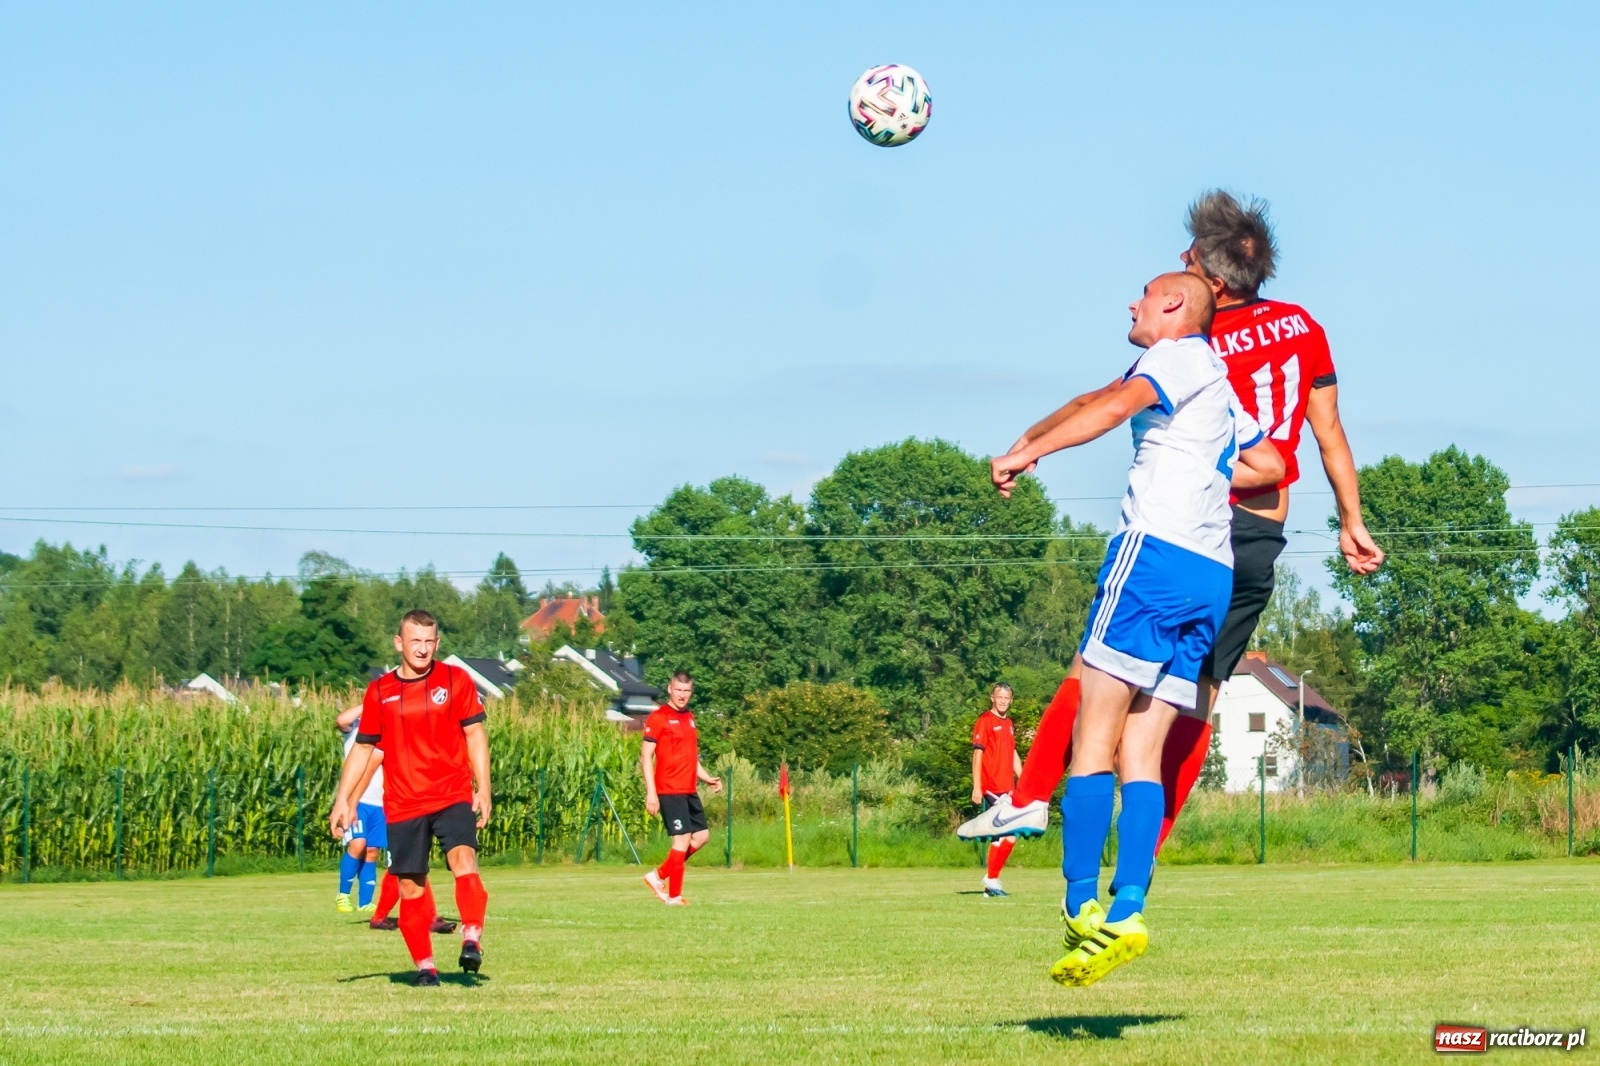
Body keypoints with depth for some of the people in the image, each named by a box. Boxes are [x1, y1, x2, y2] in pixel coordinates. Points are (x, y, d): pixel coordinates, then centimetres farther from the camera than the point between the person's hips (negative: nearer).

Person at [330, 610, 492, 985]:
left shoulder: (456, 680, 2)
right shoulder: (380, 692, 6)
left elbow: (475, 734, 4)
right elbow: (363, 747, 13)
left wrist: (483, 789, -3)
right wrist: (343, 799, 9)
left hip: (453, 796, -2)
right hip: (403, 806, 2)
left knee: (463, 859, -26)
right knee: (410, 887, 1)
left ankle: (472, 939, -32)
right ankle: (424, 965, 12)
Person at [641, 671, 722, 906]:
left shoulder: (689, 718, 16)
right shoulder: (658, 718, -8)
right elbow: (646, 756, -11)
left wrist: (707, 778, 13)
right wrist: (650, 792, -17)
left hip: (689, 791, 8)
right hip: (669, 790, -8)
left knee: (702, 835, 9)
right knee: (682, 838, -10)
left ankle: (658, 876, 17)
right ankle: (674, 896, -1)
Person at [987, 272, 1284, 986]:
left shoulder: (1180, 357, 2)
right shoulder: (1220, 391, 28)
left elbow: (1120, 402, -18)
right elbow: (1273, 465, 37)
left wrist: (1027, 452, -22)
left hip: (1154, 550, -8)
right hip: (1213, 575, 8)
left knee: (1094, 735, -10)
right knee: (1140, 751, 1)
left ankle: (1082, 908, -18)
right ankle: (1126, 914, -12)